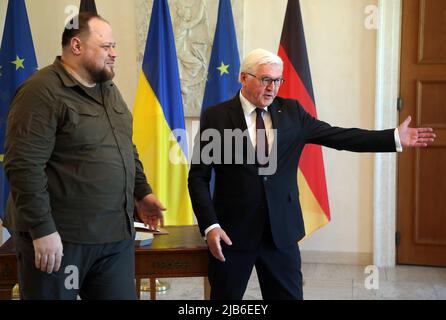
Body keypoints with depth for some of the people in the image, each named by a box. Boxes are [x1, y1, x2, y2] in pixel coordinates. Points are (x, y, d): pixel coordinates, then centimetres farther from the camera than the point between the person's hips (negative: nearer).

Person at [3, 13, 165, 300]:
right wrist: (42, 230, -21)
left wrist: (142, 192, 18)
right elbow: (24, 166, -19)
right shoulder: (42, 92, -13)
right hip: (60, 237, -7)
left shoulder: (109, 89, 14)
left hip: (117, 234, 8)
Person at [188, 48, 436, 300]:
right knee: (226, 296, 9)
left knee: (289, 295, 9)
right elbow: (198, 177, -4)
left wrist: (395, 138, -4)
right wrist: (210, 226, -14)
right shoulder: (216, 117, -4)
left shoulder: (291, 111, 5)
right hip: (232, 231, -2)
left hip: (281, 230, 3)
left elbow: (338, 136, 3)